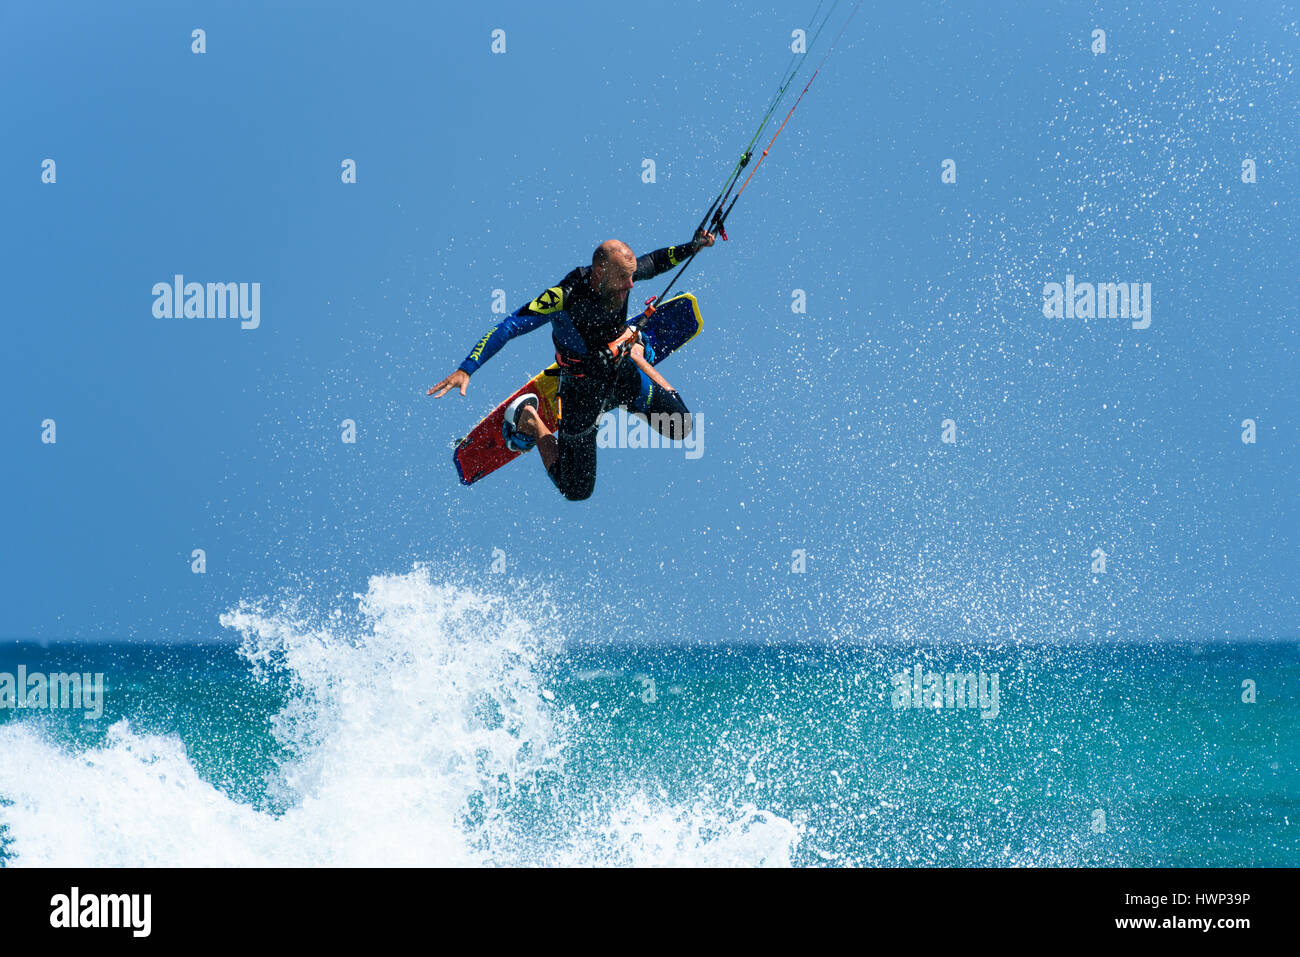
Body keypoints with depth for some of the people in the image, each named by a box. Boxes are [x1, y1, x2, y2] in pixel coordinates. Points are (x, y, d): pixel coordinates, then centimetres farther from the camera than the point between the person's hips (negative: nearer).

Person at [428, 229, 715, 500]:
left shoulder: (620, 273, -18)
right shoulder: (564, 297, -35)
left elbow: (652, 262, 7)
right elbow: (508, 328, -36)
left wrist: (691, 248, -8)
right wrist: (465, 370, -45)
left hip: (623, 374, 5)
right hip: (583, 392, -5)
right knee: (577, 492, 2)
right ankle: (528, 419, 22)